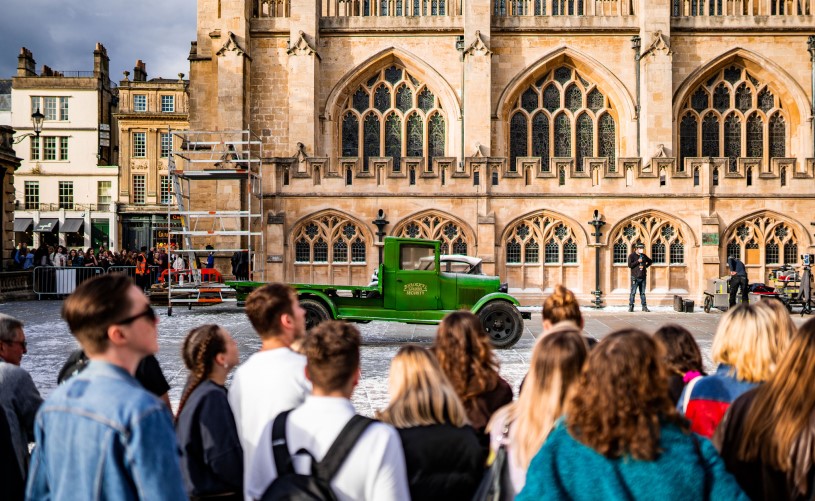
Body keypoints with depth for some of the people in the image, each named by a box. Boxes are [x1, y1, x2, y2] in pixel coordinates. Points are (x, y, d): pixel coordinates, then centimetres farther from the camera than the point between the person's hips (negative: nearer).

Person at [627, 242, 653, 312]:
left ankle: (644, 307, 9)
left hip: (643, 277, 5)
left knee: (643, 293, 7)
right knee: (633, 292, -6)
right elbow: (630, 265, -12)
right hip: (635, 277, -5)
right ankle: (631, 306, -2)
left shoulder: (643, 256, 13)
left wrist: (645, 266, 13)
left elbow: (650, 261, 29)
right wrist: (638, 261, -15)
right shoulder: (631, 255, -1)